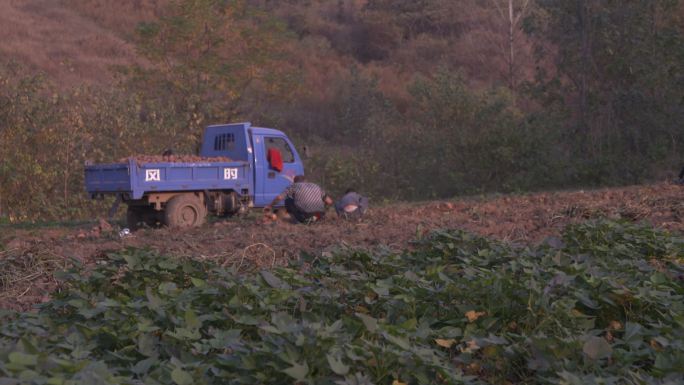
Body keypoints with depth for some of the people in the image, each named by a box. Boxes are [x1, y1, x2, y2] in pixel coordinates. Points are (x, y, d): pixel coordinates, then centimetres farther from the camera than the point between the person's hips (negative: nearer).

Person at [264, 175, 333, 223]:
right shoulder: (316, 186, 25)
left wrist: (270, 206, 24)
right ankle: (314, 217, 13)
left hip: (305, 214, -5)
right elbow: (329, 202, 23)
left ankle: (303, 219, 5)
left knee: (288, 201, 19)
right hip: (320, 214, 5)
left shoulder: (294, 186, 15)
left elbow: (279, 198, 6)